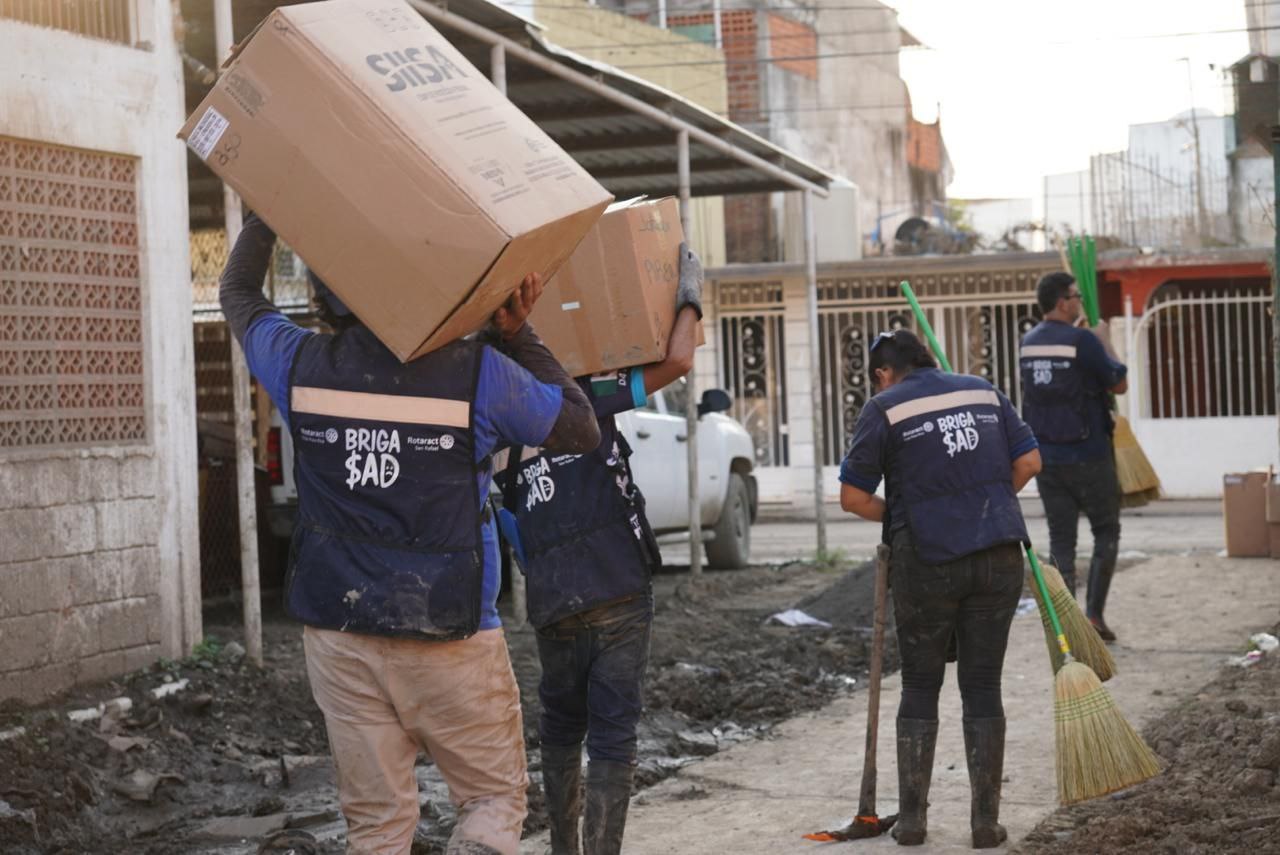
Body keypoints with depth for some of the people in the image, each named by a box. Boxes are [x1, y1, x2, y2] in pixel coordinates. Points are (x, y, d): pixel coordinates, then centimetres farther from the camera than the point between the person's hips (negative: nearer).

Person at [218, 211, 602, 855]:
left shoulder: (302, 366, -2)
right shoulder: (478, 373, -10)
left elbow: (238, 293, 19)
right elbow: (581, 427, 5)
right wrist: (519, 336, 7)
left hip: (339, 634, 3)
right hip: (450, 637, -3)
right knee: (494, 799, 11)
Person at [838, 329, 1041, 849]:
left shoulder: (884, 408, -1)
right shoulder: (984, 392, 12)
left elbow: (853, 496, -3)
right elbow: (1029, 462, 10)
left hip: (927, 562, -3)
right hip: (999, 556, 3)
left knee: (919, 689, 10)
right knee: (982, 688, 9)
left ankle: (912, 818, 10)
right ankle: (986, 821, 9)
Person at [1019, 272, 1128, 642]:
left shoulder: (1028, 343, 6)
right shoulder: (1083, 340, -13)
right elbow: (1119, 384, -6)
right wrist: (1104, 343, 6)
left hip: (1046, 457, 5)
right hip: (1089, 455, -5)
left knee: (1061, 540, 7)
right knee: (1106, 532, 9)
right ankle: (1094, 613, 1)